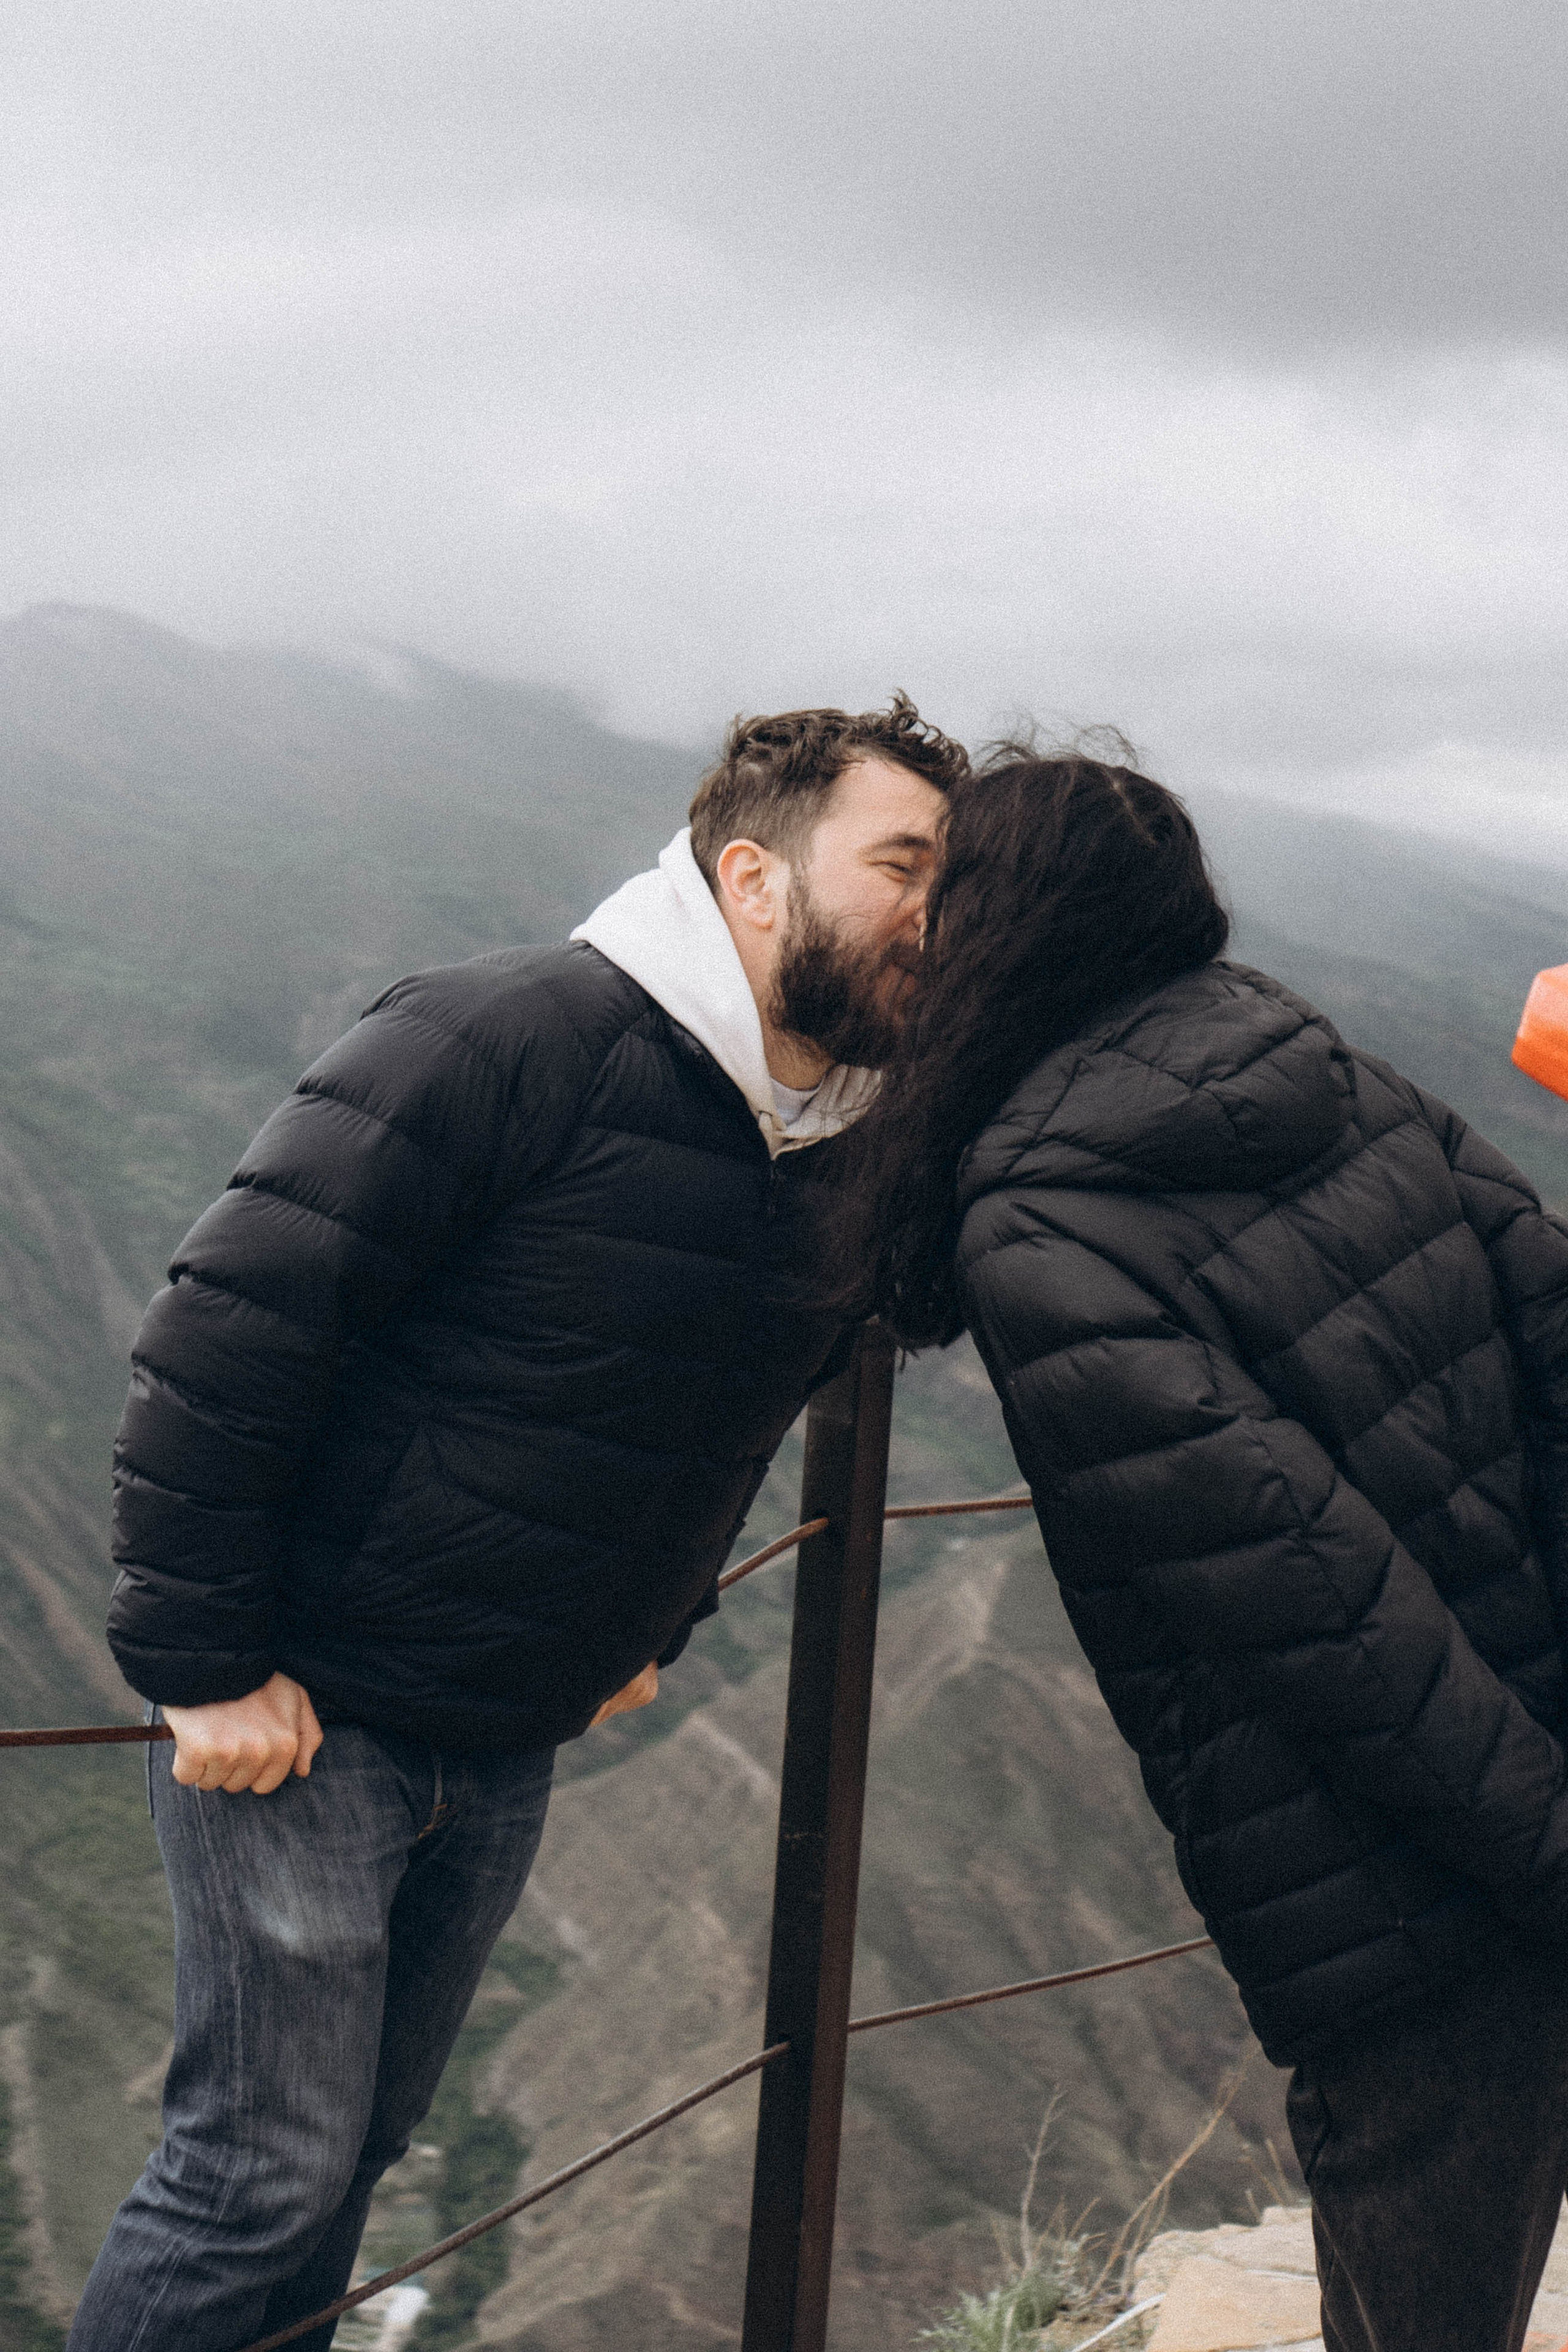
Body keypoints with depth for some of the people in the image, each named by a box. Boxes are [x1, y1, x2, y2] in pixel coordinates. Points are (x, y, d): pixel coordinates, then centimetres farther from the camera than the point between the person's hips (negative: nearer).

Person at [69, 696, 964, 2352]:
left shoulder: (843, 1161, 3)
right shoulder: (509, 1039, -21)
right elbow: (227, 1330, -22)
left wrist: (649, 1628, 20)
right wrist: (204, 1658, -20)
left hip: (511, 1744, 7)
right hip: (299, 1714, -7)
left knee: (357, 2143, 18)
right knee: (267, 2163, -2)